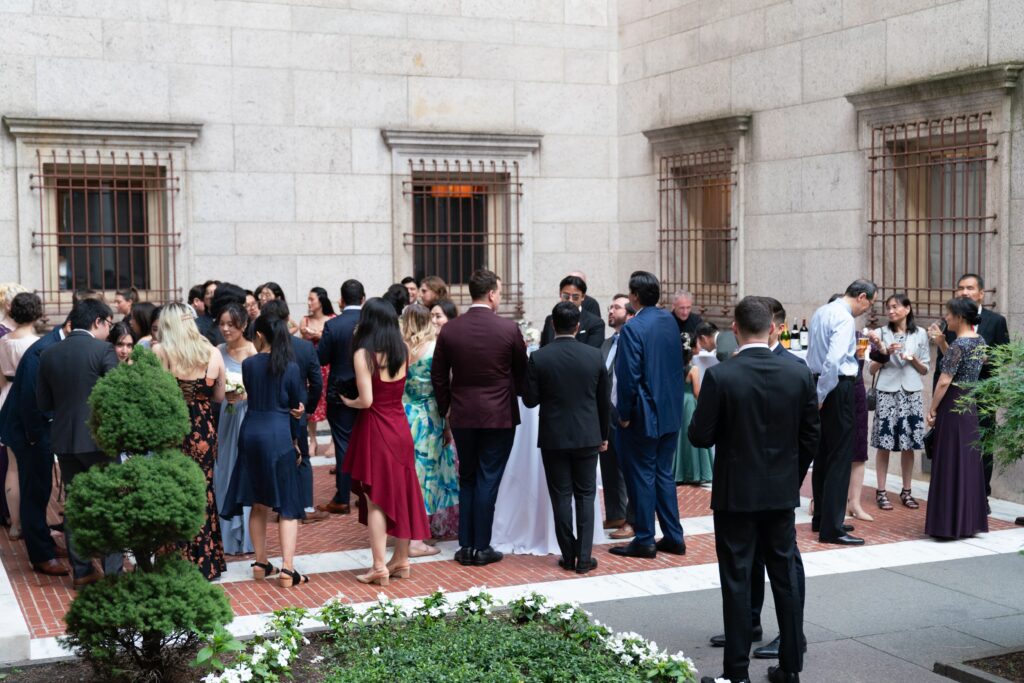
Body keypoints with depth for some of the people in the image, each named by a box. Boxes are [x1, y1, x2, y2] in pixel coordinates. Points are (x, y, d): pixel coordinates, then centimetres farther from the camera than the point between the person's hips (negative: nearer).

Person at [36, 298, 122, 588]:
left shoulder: (49, 354, 4)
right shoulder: (103, 350, -12)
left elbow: (44, 402, 7)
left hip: (64, 439, 5)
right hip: (99, 438, -5)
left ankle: (81, 570, 19)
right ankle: (113, 572, 6)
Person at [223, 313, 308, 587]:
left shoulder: (248, 364, 1)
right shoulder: (290, 367, -5)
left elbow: (250, 395, 12)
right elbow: (297, 407, 2)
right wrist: (296, 442, 17)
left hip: (251, 433, 3)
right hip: (279, 435, -3)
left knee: (259, 503, 16)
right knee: (287, 505, 1)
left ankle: (261, 564, 22)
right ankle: (287, 569, -7)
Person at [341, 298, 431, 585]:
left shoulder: (364, 353, -14)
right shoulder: (402, 351, 3)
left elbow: (366, 400, -18)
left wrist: (349, 402, 1)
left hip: (375, 429, -5)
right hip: (400, 427, 6)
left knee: (375, 499, 1)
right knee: (401, 493, 13)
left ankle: (379, 567, 2)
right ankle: (401, 560, 21)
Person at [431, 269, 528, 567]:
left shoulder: (449, 330, -2)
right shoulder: (509, 329, -10)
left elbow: (438, 376, 4)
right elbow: (521, 373, 1)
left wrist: (446, 408, 17)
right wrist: (518, 395, 21)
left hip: (462, 416, 3)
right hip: (499, 416, -3)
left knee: (467, 479, 14)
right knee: (488, 480, 3)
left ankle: (465, 545, 15)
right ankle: (481, 547, 7)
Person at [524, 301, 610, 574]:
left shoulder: (538, 358, -10)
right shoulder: (594, 356, -5)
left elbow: (530, 400, -7)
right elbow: (604, 400, 4)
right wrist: (604, 435, 16)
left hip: (553, 438, -1)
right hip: (587, 437, 1)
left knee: (561, 497, 7)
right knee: (585, 496, 8)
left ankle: (568, 556, 12)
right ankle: (584, 557, 8)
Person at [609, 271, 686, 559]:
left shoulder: (633, 328, -18)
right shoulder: (670, 321, 5)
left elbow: (628, 376, -19)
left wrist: (624, 413, -10)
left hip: (644, 415, -7)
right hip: (671, 412, 7)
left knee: (641, 476, 3)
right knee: (664, 474, 16)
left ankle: (644, 540, 9)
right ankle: (673, 537, 19)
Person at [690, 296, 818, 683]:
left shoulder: (719, 376, -15)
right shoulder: (799, 376, -4)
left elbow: (700, 436, -12)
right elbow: (810, 438, 2)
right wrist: (792, 478, 15)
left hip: (735, 494, -3)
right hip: (782, 493, 3)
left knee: (737, 582, 4)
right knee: (786, 579, 13)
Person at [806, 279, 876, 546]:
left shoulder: (821, 312, 12)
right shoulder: (845, 319, -16)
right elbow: (834, 360, -26)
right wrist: (821, 394, -19)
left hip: (821, 385, 10)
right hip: (838, 387, -10)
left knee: (823, 454, 17)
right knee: (840, 458, -5)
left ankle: (821, 518, 27)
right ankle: (831, 528, -5)